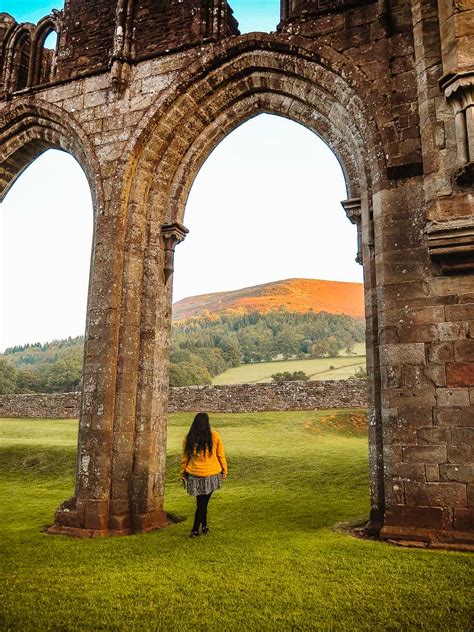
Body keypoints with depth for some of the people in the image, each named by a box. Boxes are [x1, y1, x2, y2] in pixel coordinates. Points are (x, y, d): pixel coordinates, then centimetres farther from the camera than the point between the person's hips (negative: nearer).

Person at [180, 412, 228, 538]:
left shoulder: (189, 438, -5)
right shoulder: (215, 436, -8)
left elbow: (185, 457, 2)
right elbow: (221, 455, -1)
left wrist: (182, 473, 12)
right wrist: (224, 470, 11)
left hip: (195, 475, 1)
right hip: (211, 474, -1)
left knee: (201, 502, 17)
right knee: (204, 501, 8)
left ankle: (204, 525, 28)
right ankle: (195, 529, 12)